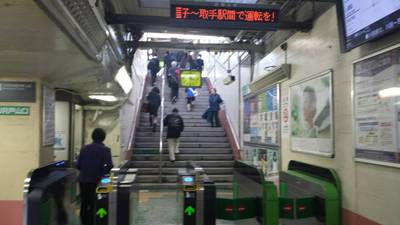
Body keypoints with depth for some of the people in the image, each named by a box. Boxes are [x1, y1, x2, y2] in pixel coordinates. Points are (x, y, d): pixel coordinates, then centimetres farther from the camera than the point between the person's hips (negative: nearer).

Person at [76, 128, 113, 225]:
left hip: (83, 180, 4)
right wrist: (102, 172, 4)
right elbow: (109, 166, -16)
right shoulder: (105, 150, -10)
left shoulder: (84, 148, 2)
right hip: (96, 180, -4)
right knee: (94, 204, 8)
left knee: (84, 203, 16)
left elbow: (78, 165, 1)